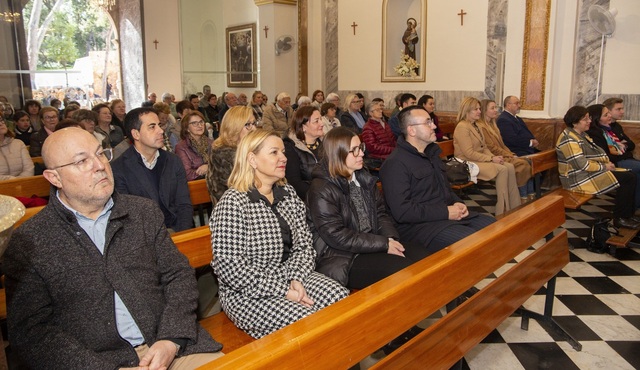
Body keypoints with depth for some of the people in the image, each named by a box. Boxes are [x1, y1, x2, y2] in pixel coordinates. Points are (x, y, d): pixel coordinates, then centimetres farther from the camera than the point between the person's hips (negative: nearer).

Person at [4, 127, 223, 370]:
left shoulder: (145, 212, 9)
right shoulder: (28, 243, 0)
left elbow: (179, 276, 7)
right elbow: (30, 330, -3)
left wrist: (170, 340, -7)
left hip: (170, 347, 3)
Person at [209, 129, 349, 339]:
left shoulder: (288, 193, 7)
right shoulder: (233, 202, -15)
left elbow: (304, 245, 7)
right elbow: (230, 268, -20)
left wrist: (297, 279, -13)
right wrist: (283, 292, -19)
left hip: (290, 279, 7)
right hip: (247, 293, -6)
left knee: (341, 297, -16)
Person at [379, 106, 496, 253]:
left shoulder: (431, 153, 14)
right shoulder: (396, 163, -16)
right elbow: (402, 211, -24)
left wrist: (457, 203, 3)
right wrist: (445, 213, -19)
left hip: (449, 214, 10)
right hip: (418, 224, -9)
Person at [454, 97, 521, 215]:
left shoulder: (475, 125, 17)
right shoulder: (462, 127, -14)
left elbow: (484, 147, 17)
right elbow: (469, 153, -19)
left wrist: (494, 157, -3)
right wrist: (491, 159, -18)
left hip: (481, 159, 9)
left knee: (510, 167, -12)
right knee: (502, 170, -23)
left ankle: (516, 208, -9)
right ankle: (502, 213, -17)